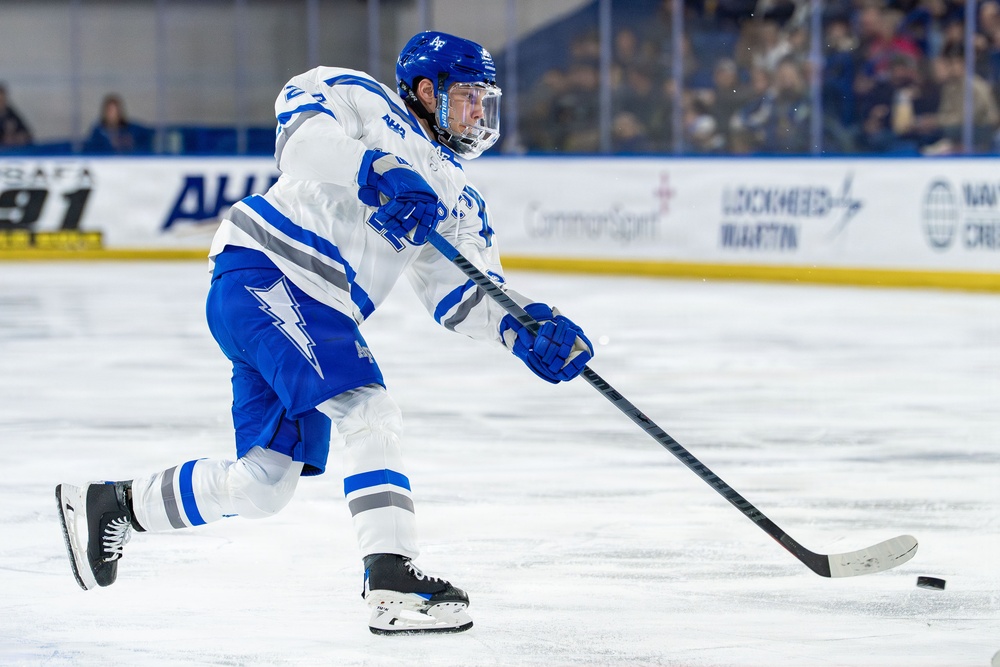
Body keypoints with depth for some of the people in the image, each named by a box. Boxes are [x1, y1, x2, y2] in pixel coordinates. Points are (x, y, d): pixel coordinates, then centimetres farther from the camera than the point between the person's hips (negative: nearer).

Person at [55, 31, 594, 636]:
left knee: (264, 484, 9)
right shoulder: (363, 101, 0)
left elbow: (464, 294, 12)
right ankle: (394, 583, -30)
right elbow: (300, 130, -19)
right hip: (263, 274, -9)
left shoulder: (454, 195, 19)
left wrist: (524, 329, -6)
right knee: (369, 414, -23)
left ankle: (113, 505, 28)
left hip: (317, 319, 9)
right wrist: (374, 170, -32)